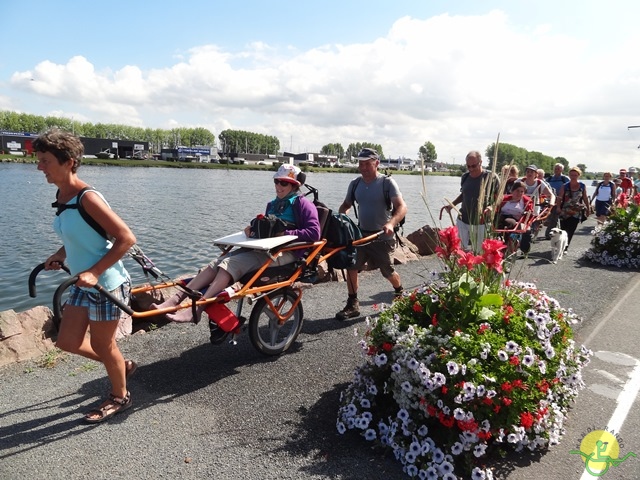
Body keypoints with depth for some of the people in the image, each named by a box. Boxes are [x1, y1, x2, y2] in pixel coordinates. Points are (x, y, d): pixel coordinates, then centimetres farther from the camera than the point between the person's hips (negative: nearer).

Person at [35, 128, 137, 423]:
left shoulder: (87, 198, -23)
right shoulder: (62, 196, 3)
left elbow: (126, 238, -25)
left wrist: (94, 272, -26)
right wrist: (59, 255, 4)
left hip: (107, 284, -8)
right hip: (83, 285, 8)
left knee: (102, 345, 8)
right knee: (67, 341, 14)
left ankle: (119, 397, 33)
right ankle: (121, 365, 37)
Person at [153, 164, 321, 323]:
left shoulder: (302, 203, 1)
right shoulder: (272, 204, 23)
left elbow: (314, 233, -12)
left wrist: (283, 233, -16)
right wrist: (253, 230, 3)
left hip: (285, 252, -7)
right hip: (262, 248, 8)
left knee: (231, 263, -26)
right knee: (218, 263, -13)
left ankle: (195, 310, -33)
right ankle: (175, 300, -19)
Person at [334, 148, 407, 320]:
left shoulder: (387, 182, -11)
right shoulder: (355, 184, 3)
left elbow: (402, 207, -19)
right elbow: (346, 205, 16)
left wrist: (391, 223, -37)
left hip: (383, 236, -4)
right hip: (361, 233, 4)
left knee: (388, 272, 6)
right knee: (351, 266, -8)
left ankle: (400, 292, 39)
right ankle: (352, 305, 4)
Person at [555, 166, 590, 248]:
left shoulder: (582, 186, 4)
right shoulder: (565, 186, -1)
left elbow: (585, 198, 13)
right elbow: (559, 198, -6)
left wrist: (588, 209, 16)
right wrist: (558, 207, -21)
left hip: (576, 213, 1)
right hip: (565, 213, -1)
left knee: (571, 232, -2)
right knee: (563, 231, 1)